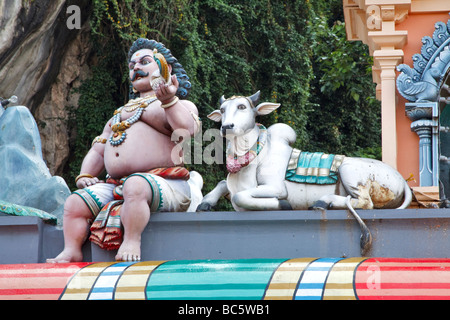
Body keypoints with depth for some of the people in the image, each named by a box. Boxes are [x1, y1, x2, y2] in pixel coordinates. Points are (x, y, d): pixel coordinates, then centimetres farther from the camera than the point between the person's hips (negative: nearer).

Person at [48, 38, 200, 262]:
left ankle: (131, 243, -41)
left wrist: (169, 100, -26)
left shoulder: (181, 106, 12)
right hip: (115, 184, 7)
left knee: (135, 186, -40)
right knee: (75, 203, -15)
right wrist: (84, 176, 13)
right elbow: (97, 151, 32)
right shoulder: (121, 113, 34)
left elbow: (187, 130, -12)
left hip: (164, 185, -7)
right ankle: (71, 252, -18)